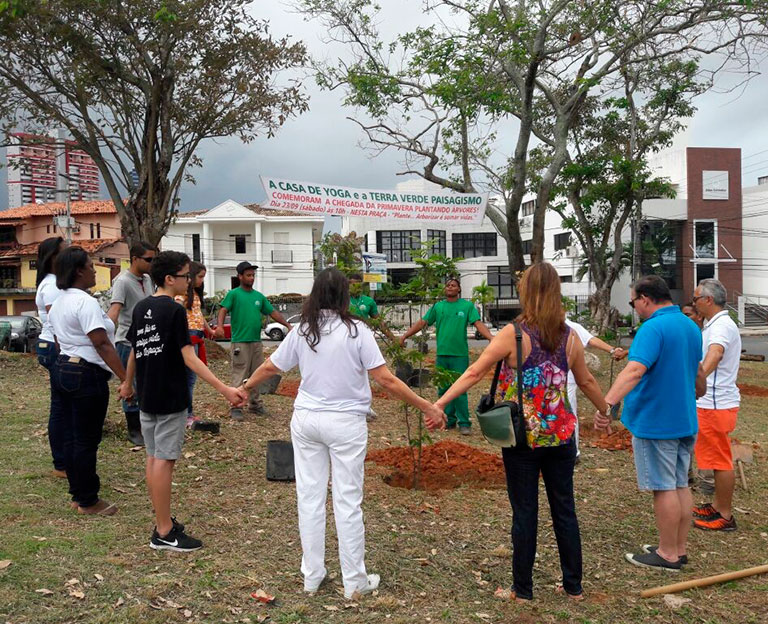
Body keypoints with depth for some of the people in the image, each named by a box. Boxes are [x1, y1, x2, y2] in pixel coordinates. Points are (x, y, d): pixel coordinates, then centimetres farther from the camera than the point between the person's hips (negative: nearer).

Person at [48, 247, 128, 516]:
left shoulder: (57, 304, 14)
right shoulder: (86, 302, -16)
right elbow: (102, 345, -22)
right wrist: (126, 379, -23)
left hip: (62, 370, 10)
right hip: (86, 375, -10)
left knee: (73, 438, 15)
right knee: (87, 441, 0)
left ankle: (77, 496, 24)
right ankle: (88, 501, 10)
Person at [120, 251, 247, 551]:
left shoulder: (140, 308, 7)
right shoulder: (174, 311, -16)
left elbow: (134, 350, 16)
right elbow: (189, 359, -22)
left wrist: (128, 383, 31)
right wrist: (225, 389, -25)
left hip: (147, 397, 8)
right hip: (170, 399, -8)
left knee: (154, 457, 14)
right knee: (164, 460, -3)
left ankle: (162, 522, 25)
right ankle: (164, 533, 5)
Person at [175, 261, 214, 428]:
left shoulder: (195, 293, 18)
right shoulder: (183, 292, -10)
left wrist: (210, 330, 38)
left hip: (197, 337, 9)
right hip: (189, 335, -9)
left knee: (191, 376, 11)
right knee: (189, 376, -6)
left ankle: (189, 414, 17)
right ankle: (187, 414, 0)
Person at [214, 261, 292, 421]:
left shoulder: (259, 296, 14)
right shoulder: (234, 294, -1)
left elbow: (273, 312, 15)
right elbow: (223, 310, -13)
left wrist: (288, 325, 7)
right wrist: (220, 325, -31)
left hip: (257, 342, 6)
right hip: (240, 342, -6)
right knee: (239, 376, -6)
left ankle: (254, 404, 24)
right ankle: (235, 407, -1)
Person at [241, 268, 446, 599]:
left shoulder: (302, 331, 0)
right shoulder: (356, 330, -11)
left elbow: (269, 367, 10)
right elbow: (386, 380, -14)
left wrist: (244, 388, 29)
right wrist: (427, 407, -8)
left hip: (306, 419, 4)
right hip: (346, 423, -3)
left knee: (309, 497, 12)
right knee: (348, 502, 5)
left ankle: (311, 576, 24)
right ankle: (354, 581, 16)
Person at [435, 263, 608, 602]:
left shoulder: (513, 333, -12)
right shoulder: (570, 337, 2)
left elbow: (474, 373, -15)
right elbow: (586, 381, 15)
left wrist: (438, 404, -12)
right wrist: (606, 409, 32)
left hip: (523, 436, -4)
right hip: (560, 435, 4)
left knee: (524, 512, 7)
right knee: (564, 509, 15)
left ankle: (523, 589, 19)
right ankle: (574, 586, 27)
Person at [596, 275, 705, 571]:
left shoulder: (653, 328, -19)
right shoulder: (691, 327, 10)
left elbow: (634, 371, -34)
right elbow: (697, 372, 24)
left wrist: (607, 402, -42)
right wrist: (699, 393, 42)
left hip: (655, 422, -9)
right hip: (686, 421, 9)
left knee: (664, 488, 1)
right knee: (680, 485, 15)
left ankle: (668, 554, 12)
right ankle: (680, 549, 25)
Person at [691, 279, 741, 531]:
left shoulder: (721, 326, -20)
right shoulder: (715, 324, 14)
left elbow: (715, 352, -43)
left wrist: (698, 375, -58)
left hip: (717, 405, -11)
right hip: (712, 403, 11)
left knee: (720, 461, -2)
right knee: (717, 459, 19)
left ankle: (725, 517, 7)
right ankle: (718, 506, 30)